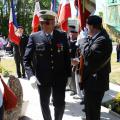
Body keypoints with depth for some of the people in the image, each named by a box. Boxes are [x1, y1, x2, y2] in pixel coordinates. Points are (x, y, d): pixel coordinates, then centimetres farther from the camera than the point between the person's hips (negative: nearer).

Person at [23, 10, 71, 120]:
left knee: (60, 104, 9)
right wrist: (31, 75, -20)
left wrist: (68, 74, 1)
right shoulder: (34, 37, -7)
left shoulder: (62, 35, -3)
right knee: (44, 104, 16)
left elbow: (67, 56, 3)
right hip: (42, 79, 0)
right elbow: (26, 59, -6)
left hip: (60, 78, 0)